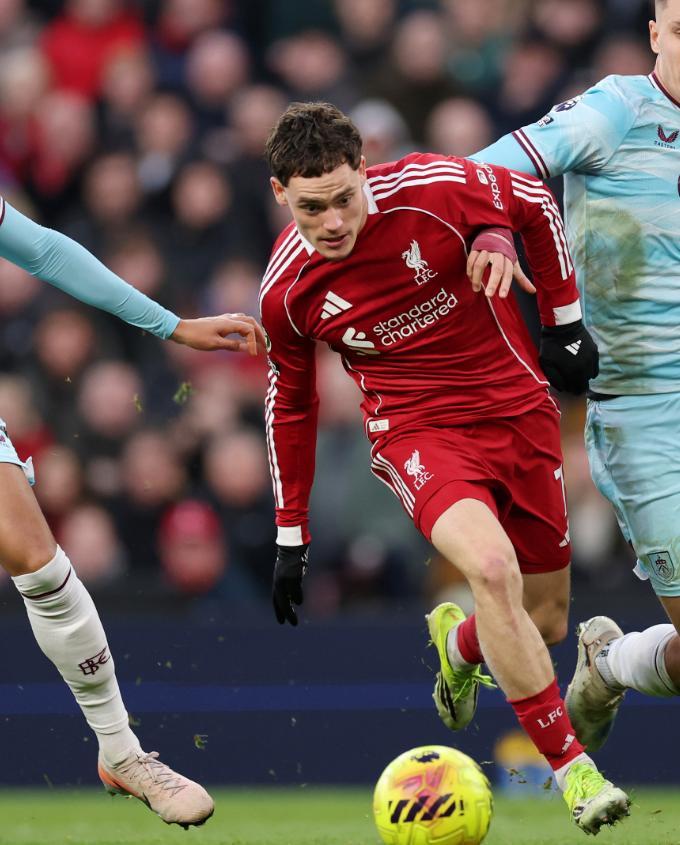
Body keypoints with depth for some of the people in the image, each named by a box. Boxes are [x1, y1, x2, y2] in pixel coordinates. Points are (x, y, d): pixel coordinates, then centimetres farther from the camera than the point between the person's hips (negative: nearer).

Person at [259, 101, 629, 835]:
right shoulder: (286, 291, -12)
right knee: (491, 567, -31)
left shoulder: (434, 189, -18)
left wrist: (564, 320, 6)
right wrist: (290, 535, 10)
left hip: (518, 411, 2)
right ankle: (571, 767, -19)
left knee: (539, 624, 8)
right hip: (418, 432, -2)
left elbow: (535, 206, 3)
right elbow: (289, 403, 6)